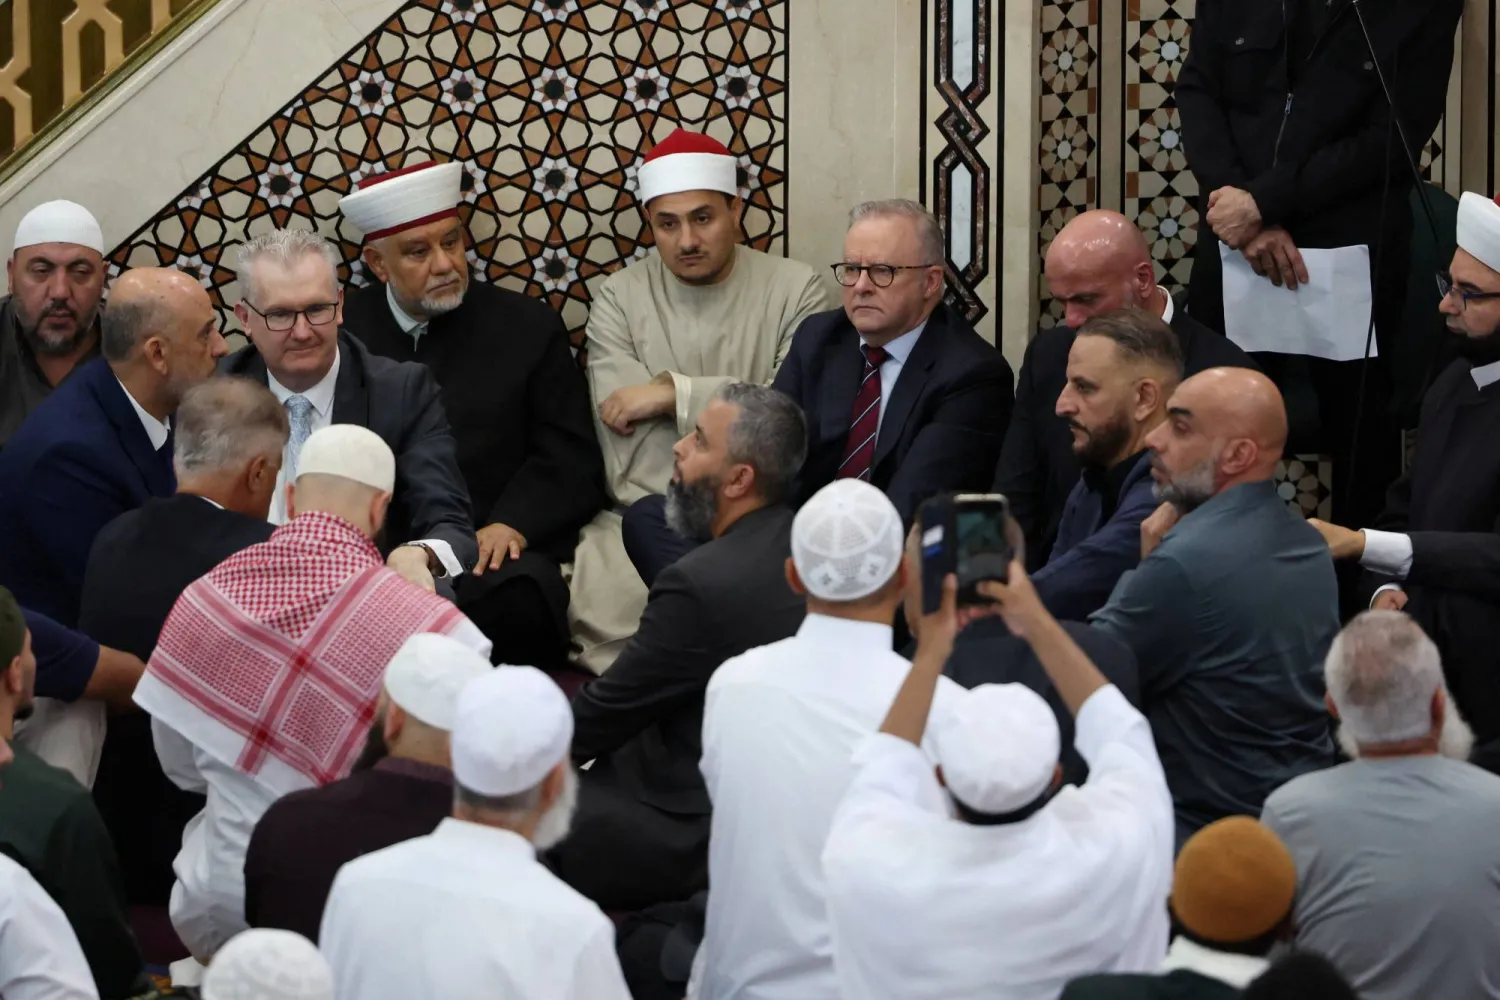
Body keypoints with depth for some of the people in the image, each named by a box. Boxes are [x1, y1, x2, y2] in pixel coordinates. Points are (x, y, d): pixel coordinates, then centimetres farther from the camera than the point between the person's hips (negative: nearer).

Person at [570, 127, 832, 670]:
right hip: (642, 515, 1)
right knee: (601, 604, -30)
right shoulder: (620, 298, 9)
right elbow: (630, 435, -3)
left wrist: (676, 392, -11)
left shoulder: (796, 290, 5)